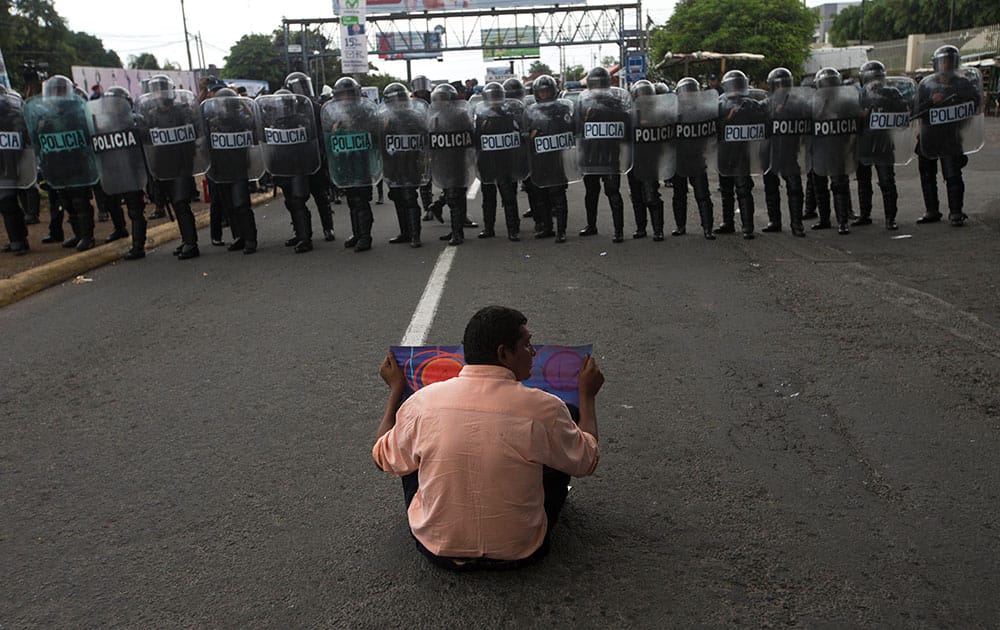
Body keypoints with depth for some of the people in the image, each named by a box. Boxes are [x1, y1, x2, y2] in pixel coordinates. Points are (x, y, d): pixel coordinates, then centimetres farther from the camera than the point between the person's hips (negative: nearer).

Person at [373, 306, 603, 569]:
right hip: (520, 553, -1)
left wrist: (395, 390, 18)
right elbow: (586, 461, 1)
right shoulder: (544, 409, -18)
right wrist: (587, 395, 15)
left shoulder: (422, 403, -14)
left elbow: (383, 459, 5)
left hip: (438, 551, 1)